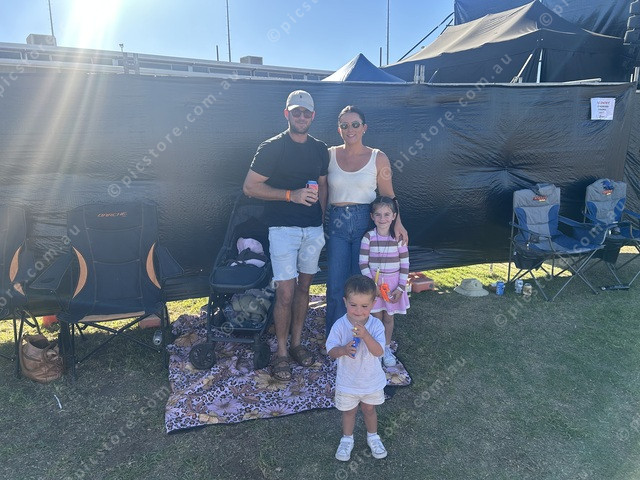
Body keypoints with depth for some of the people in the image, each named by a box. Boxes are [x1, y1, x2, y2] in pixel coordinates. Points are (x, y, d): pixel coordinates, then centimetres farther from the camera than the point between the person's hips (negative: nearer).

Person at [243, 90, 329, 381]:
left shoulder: (320, 149, 9)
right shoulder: (272, 148, -7)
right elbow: (250, 187, -10)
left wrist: (322, 221, 11)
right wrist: (292, 195, -18)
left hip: (313, 229, 5)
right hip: (283, 228, -5)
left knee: (304, 286, 12)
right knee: (286, 292, -5)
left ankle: (296, 343, 27)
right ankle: (281, 352, 12)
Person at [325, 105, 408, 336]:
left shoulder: (378, 158, 1)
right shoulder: (329, 155, 4)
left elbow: (388, 195, 4)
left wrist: (397, 223, -8)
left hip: (366, 222, -1)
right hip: (336, 224, 1)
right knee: (335, 285, 2)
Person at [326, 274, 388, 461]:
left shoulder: (376, 325, -19)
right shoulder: (339, 325, -21)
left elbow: (379, 352, -26)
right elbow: (331, 351, -16)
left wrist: (365, 335, -42)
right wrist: (344, 349, -37)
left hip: (372, 380, 1)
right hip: (347, 381, 0)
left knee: (369, 409, 24)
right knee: (349, 411, 21)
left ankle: (373, 436, 50)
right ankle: (347, 439, 47)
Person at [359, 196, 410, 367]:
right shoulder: (368, 237, -9)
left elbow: (405, 265, -4)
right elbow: (363, 264, -7)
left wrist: (400, 288, -8)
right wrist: (373, 285, -13)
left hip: (393, 283, 1)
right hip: (374, 283, 0)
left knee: (388, 317, 12)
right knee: (376, 317, 8)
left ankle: (387, 348, 30)